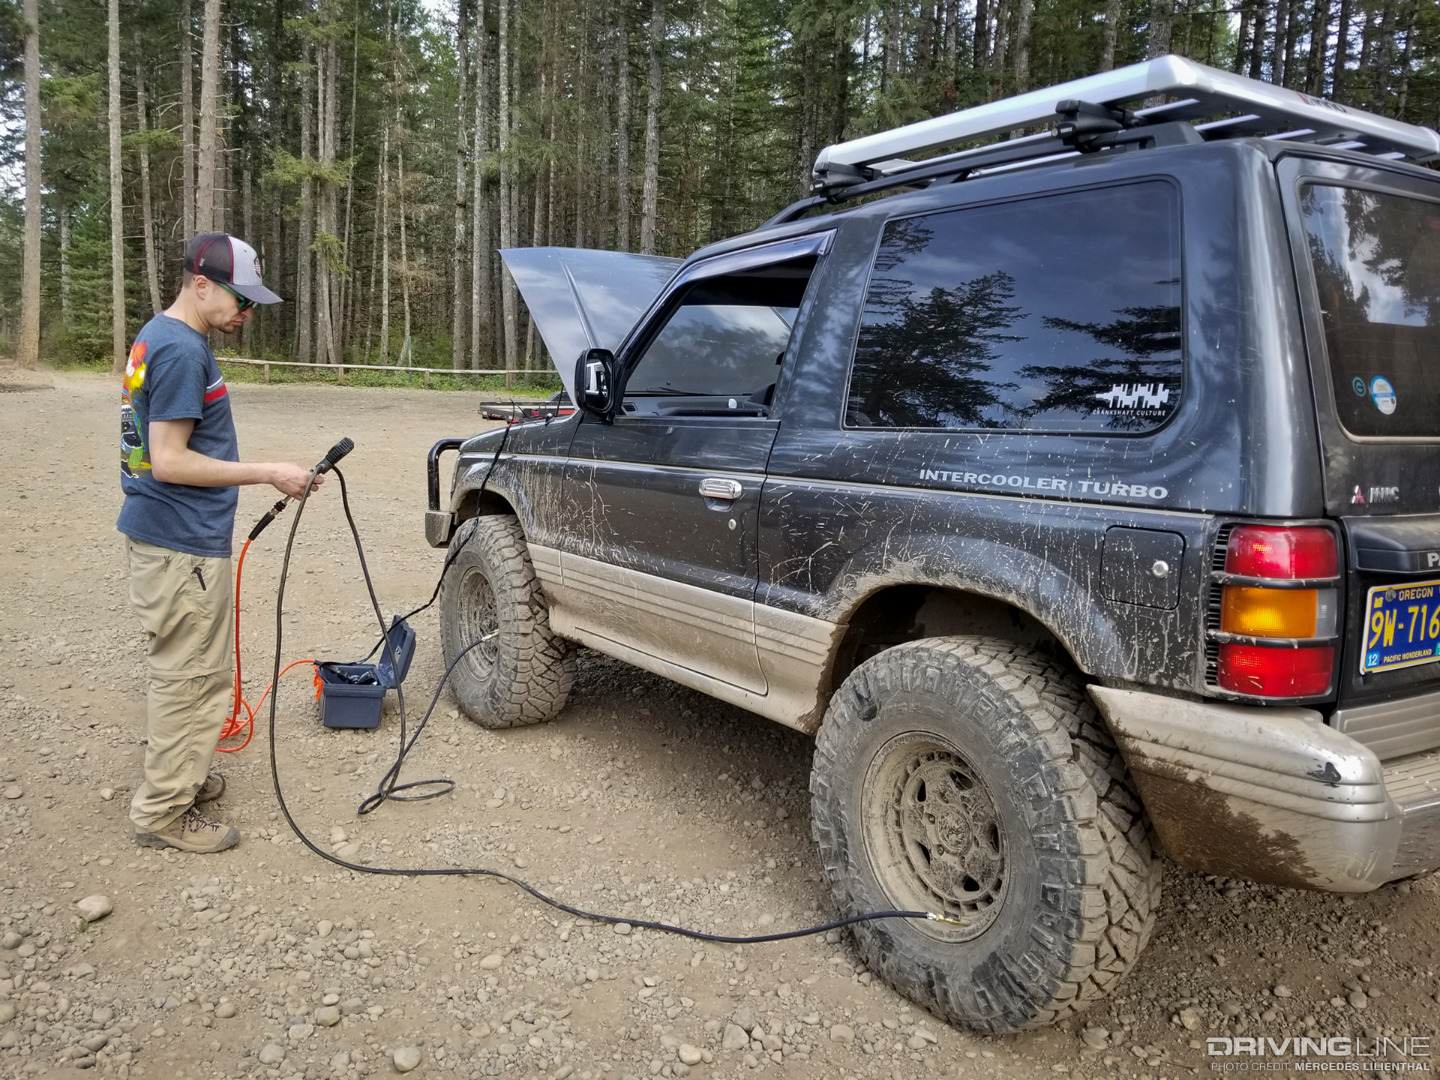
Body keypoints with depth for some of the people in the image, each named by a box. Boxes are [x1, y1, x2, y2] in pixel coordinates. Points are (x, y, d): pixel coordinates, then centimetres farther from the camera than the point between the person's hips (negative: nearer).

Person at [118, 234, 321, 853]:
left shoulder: (160, 337, 13)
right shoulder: (181, 350, -19)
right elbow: (169, 461, -22)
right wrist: (268, 474, -19)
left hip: (165, 537, 10)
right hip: (181, 545, -10)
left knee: (182, 673, 21)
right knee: (190, 679, 0)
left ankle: (176, 775, 35)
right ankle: (163, 813, 11)